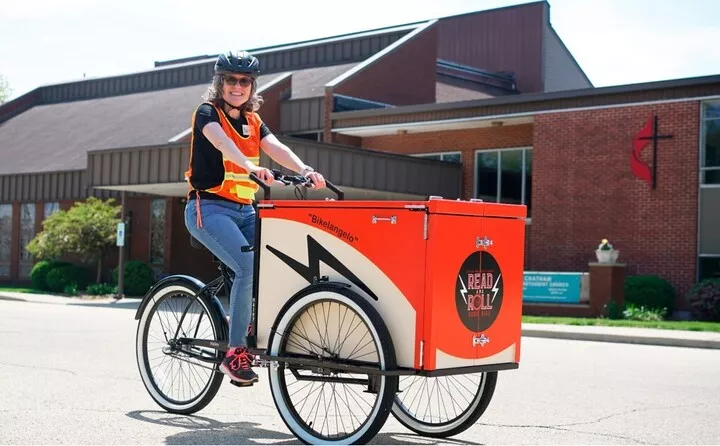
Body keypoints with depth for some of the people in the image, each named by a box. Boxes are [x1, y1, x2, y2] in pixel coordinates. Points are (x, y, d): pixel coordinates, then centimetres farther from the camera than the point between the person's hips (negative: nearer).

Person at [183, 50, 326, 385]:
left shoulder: (253, 121, 15)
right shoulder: (208, 112, -2)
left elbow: (276, 147, -3)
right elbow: (222, 143, -24)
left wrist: (304, 170, -23)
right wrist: (252, 168, -43)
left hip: (244, 210, 6)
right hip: (209, 208, -6)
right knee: (249, 267, -25)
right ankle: (235, 353, -18)